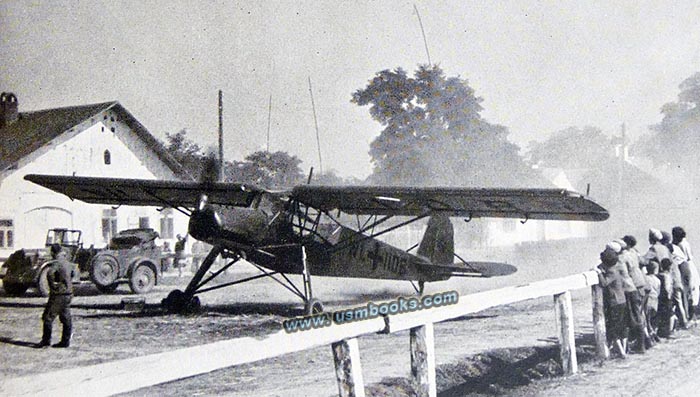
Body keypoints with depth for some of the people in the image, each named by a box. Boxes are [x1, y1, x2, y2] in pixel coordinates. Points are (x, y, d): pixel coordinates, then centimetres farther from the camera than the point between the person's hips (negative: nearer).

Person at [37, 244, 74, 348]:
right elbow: (73, 273, 30)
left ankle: (46, 340, 2)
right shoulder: (69, 264, 11)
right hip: (68, 294, 8)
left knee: (48, 317, 0)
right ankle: (65, 341, 13)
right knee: (66, 318, 10)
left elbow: (50, 273, -33)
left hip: (58, 295, -8)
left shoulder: (56, 263, -15)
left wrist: (53, 284, -21)